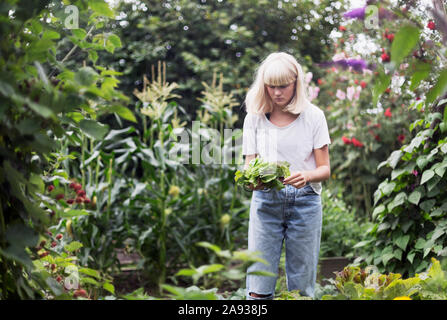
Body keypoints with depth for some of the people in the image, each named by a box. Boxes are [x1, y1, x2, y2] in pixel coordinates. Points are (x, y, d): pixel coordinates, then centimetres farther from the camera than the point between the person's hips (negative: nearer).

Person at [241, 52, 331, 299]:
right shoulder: (254, 118, 6)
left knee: (301, 288, 3)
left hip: (305, 202, -1)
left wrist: (306, 176, -21)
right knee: (259, 287, -5)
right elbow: (248, 165, 7)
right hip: (266, 201, 1)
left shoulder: (313, 116, 2)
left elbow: (325, 169, 2)